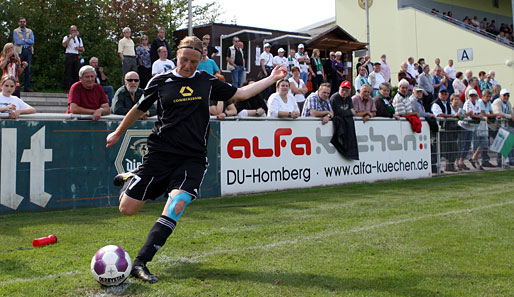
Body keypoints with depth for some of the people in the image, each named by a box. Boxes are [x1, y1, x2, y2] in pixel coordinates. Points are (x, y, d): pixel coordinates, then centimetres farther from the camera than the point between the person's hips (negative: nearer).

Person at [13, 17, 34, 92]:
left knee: (27, 70, 2)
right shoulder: (15, 31, 6)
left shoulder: (29, 31, 16)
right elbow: (17, 42, -8)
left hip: (28, 51, 3)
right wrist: (27, 41, -2)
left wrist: (23, 39, -6)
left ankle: (27, 87, 5)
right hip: (19, 51, -3)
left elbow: (32, 41, 1)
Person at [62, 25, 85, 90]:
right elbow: (64, 45, -15)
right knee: (67, 73, -6)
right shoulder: (67, 37, 7)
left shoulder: (79, 39, 19)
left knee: (76, 73, 1)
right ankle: (66, 88, -4)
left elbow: (83, 49, 18)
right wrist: (71, 37, -19)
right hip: (69, 56, -4)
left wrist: (79, 48, -5)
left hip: (77, 56, 4)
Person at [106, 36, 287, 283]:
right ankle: (129, 179, 34)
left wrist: (272, 78, 18)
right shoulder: (160, 81, 4)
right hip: (160, 153, 0)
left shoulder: (207, 82, 10)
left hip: (192, 158, 1)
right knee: (127, 209, -3)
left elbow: (241, 93, 19)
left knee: (177, 203, -24)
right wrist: (117, 133, 28)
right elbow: (139, 109, 17)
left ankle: (140, 263, -17)